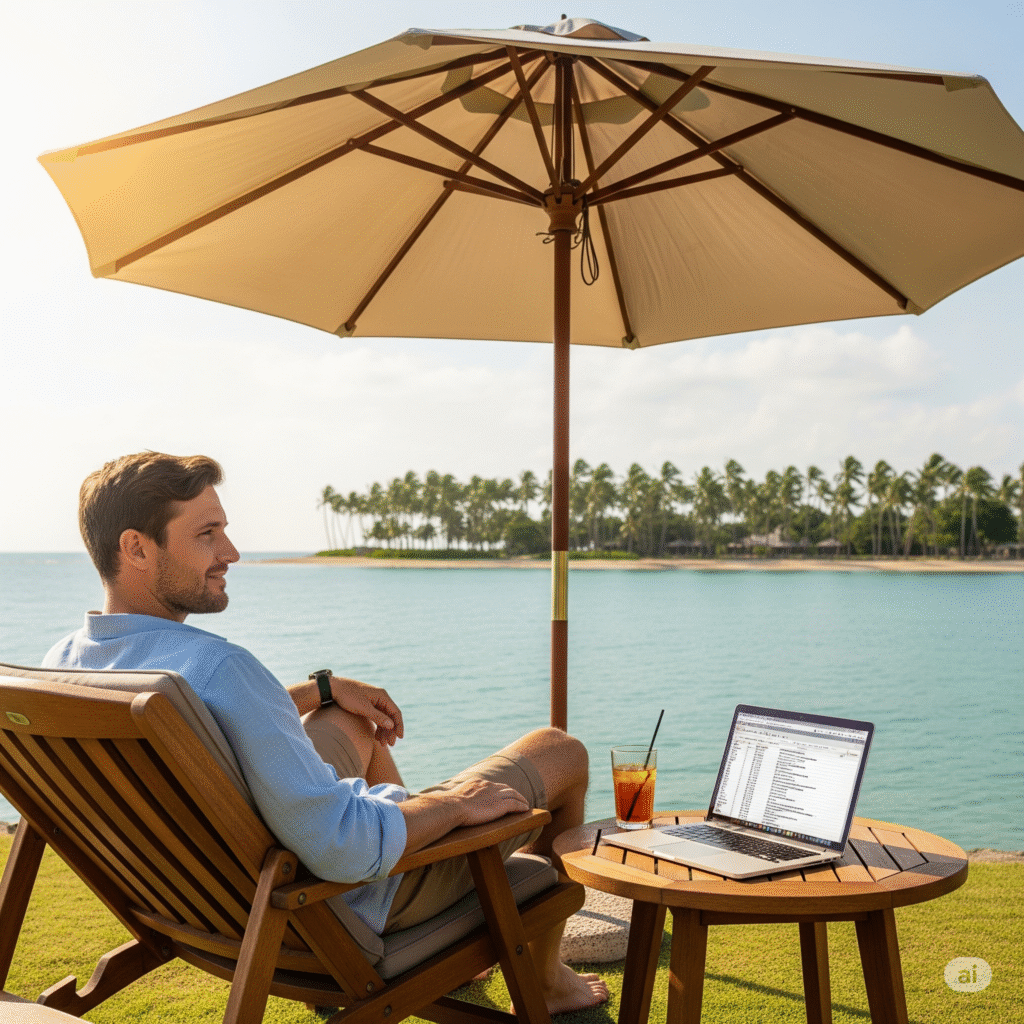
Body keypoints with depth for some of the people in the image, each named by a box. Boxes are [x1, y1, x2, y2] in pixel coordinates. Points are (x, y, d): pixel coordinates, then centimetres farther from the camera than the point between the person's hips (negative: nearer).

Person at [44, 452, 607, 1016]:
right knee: (562, 752, 7)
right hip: (358, 899, -8)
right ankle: (545, 979, 30)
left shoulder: (61, 662, -8)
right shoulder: (217, 667, -38)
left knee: (352, 716, 33)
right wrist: (454, 803, -21)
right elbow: (345, 847, -39)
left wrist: (323, 688, 9)